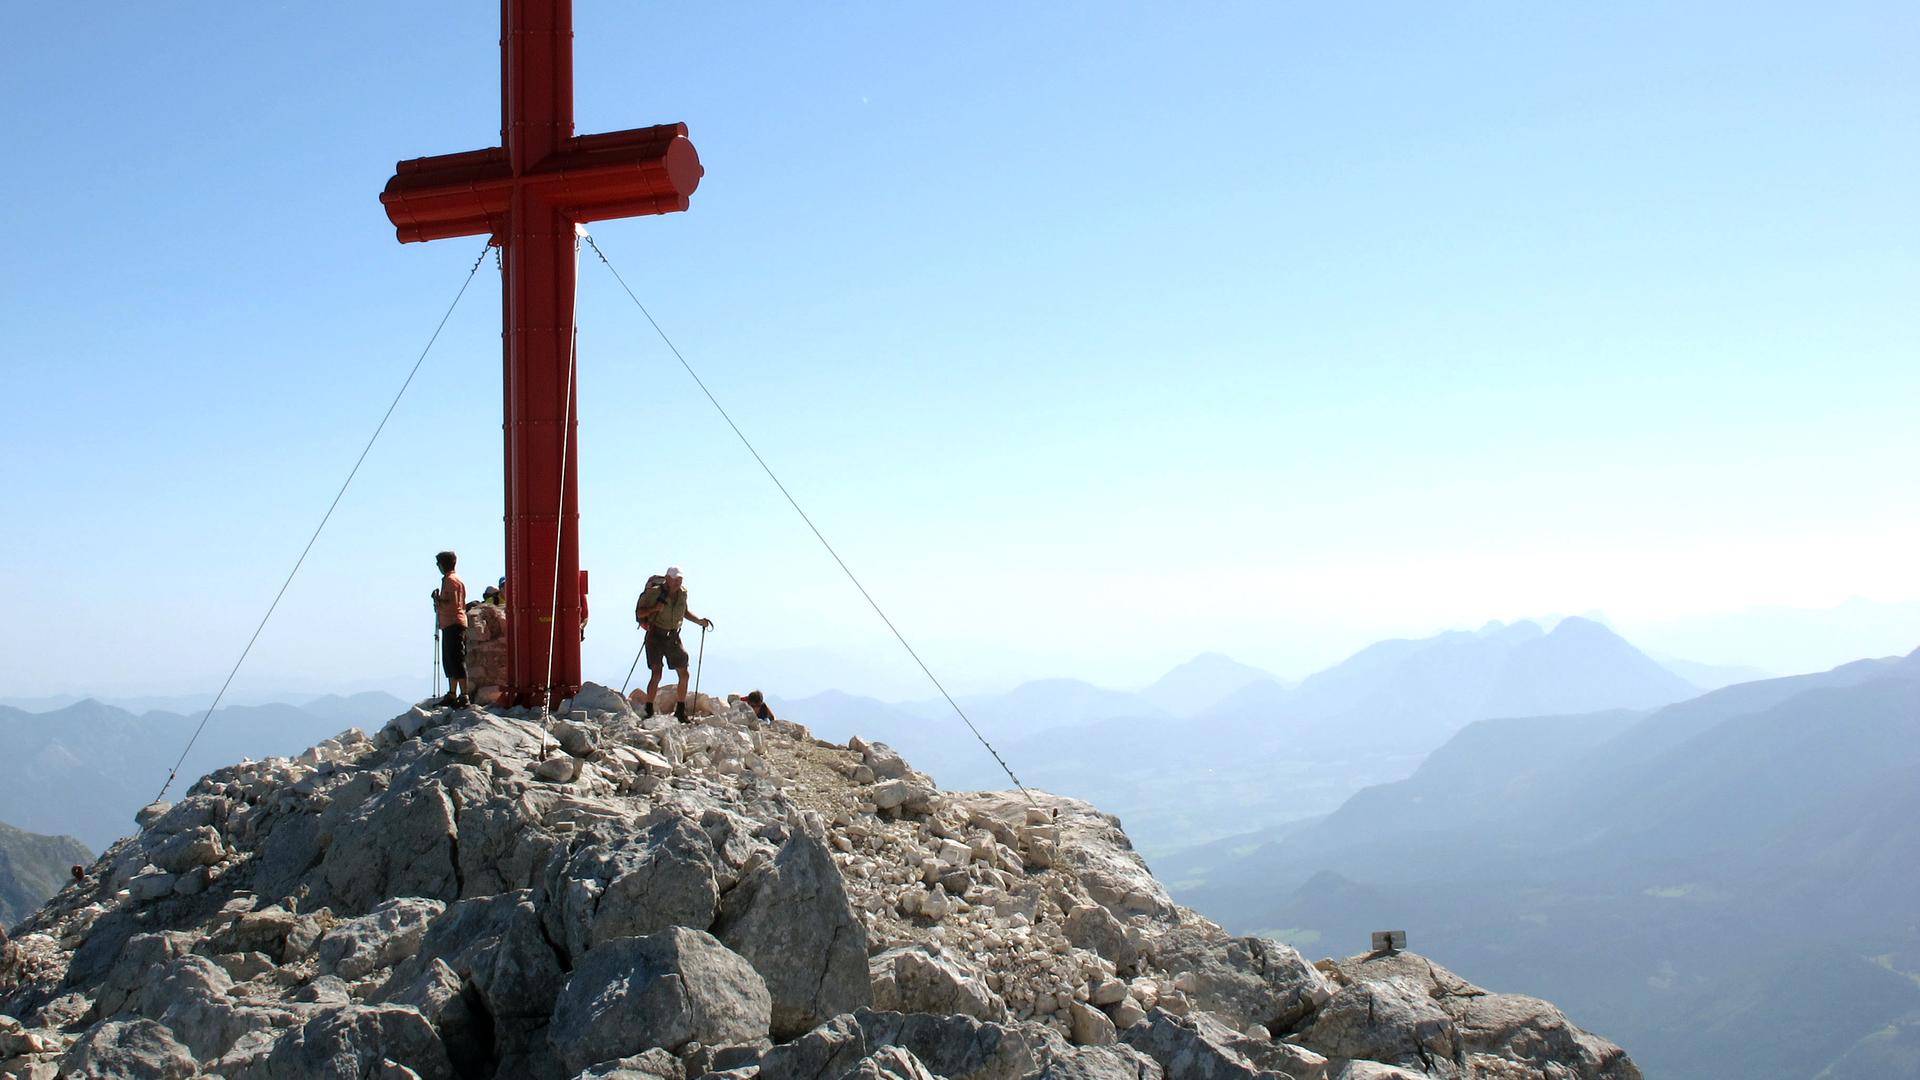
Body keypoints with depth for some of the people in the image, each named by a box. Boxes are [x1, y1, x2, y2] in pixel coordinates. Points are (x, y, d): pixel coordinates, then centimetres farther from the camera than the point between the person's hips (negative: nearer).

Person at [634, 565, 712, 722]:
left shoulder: (682, 593, 4)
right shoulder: (654, 592, -12)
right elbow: (639, 613, -8)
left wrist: (699, 621, 8)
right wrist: (654, 608, -24)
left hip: (674, 637, 6)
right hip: (656, 637, -6)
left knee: (684, 675, 5)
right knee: (656, 674, -15)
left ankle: (680, 712, 20)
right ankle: (648, 712, -5)